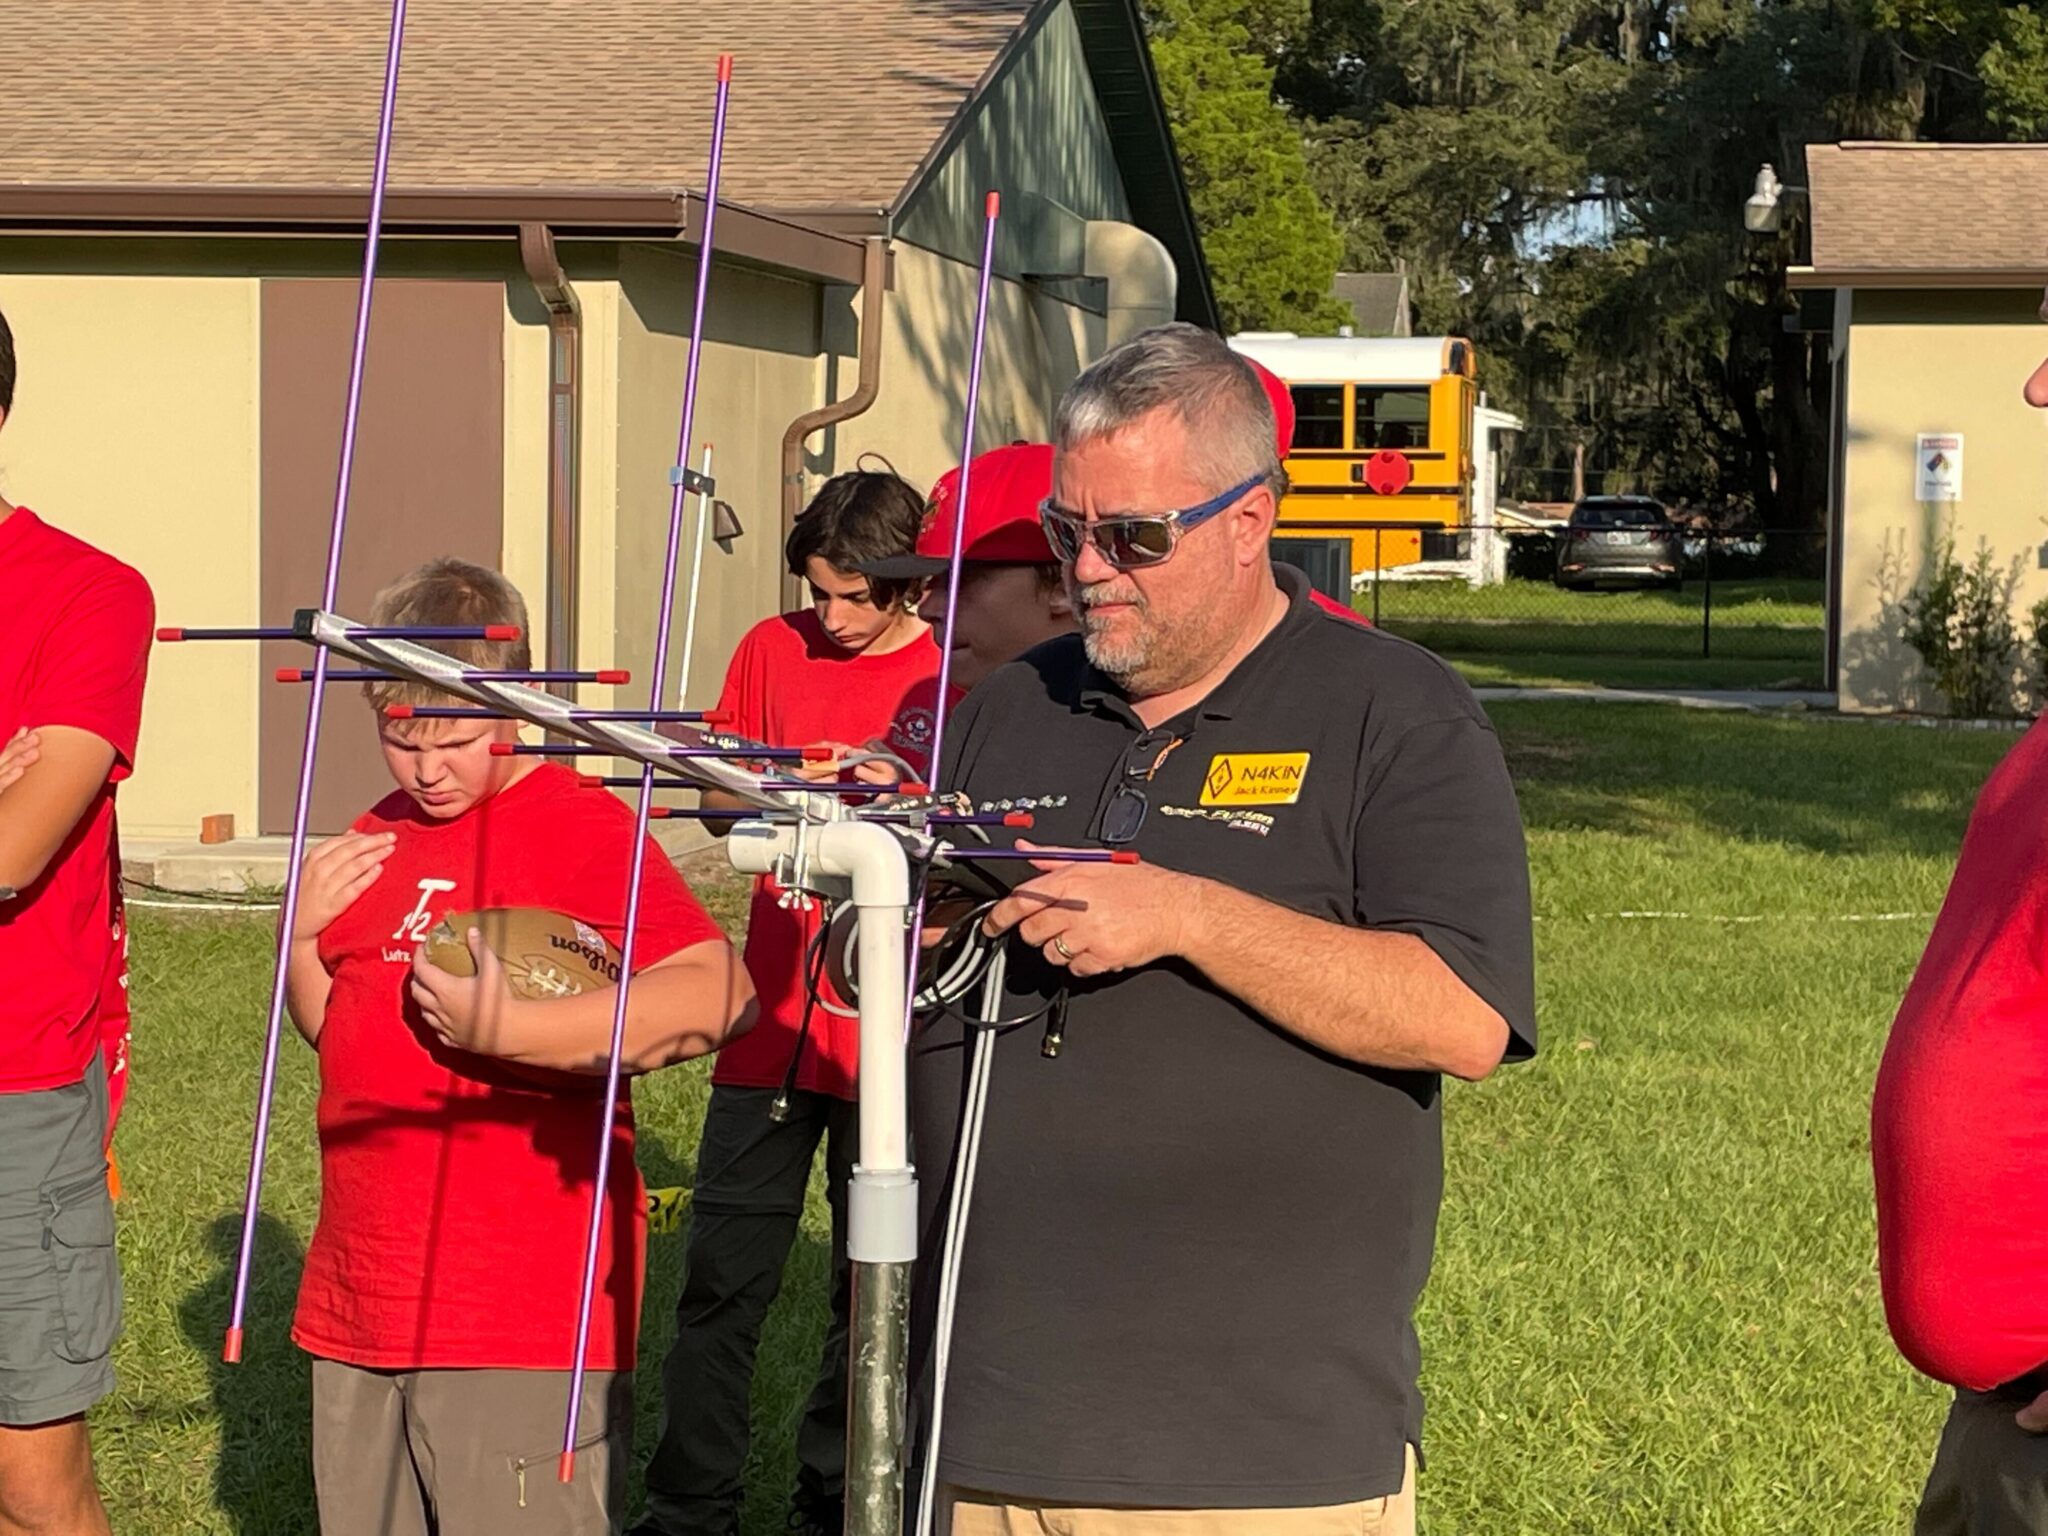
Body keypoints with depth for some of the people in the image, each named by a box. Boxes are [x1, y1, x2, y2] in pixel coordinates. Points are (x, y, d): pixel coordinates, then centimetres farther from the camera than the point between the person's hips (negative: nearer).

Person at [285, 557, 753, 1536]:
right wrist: (303, 933, 2)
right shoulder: (377, 839, 12)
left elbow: (720, 994, -26)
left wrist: (507, 1028, -30)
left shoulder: (580, 827, -11)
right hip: (357, 1311, 8)